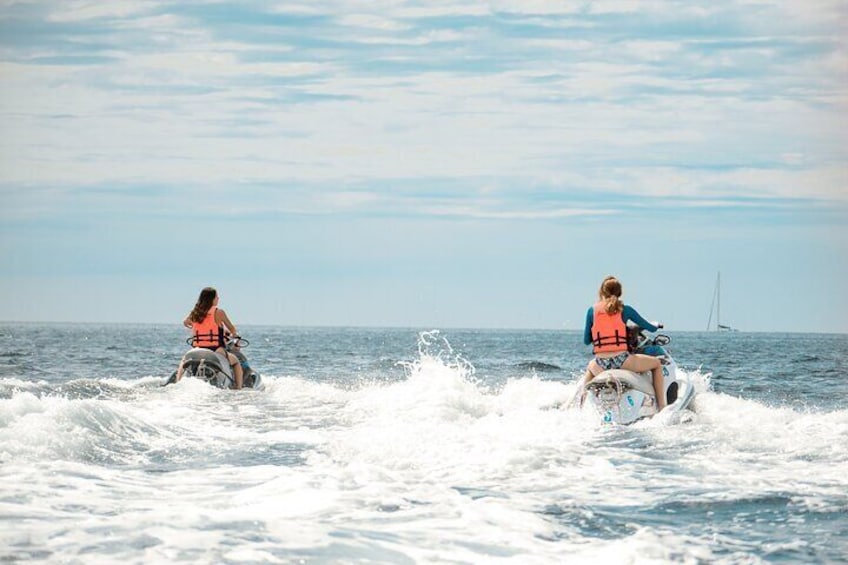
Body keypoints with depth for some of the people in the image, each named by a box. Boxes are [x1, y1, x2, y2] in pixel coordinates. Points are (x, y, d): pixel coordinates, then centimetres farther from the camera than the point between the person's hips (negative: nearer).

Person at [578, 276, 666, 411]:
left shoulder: (592, 311, 7)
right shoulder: (624, 310, 3)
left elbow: (586, 341, 13)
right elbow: (651, 328, 11)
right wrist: (656, 325, 35)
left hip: (601, 366, 3)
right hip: (622, 361, -3)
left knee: (590, 368, 40)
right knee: (657, 363, 18)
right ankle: (662, 408, 7)